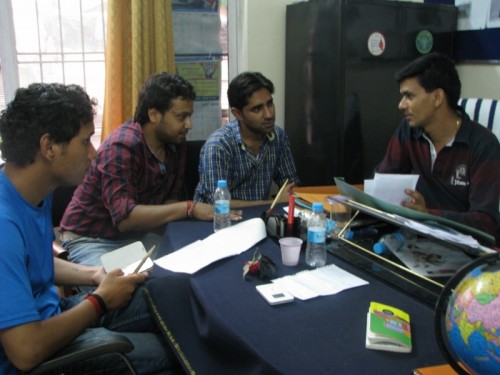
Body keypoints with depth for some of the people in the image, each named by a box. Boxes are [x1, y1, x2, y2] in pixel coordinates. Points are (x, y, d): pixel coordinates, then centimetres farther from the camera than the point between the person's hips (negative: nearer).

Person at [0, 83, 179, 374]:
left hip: (50, 313, 9)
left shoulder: (37, 192, -2)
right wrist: (101, 300, -20)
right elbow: (27, 352, -34)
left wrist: (94, 275, 0)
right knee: (169, 351, -9)